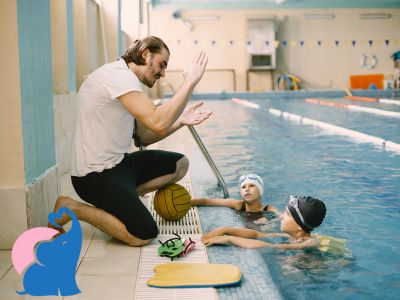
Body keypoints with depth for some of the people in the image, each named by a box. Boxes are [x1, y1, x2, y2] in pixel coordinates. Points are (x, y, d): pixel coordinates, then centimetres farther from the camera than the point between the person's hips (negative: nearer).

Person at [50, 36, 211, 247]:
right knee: (144, 235, -18)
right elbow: (158, 123, -31)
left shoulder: (124, 79, 14)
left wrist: (180, 121, 4)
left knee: (180, 164, 10)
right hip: (96, 175, -10)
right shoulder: (119, 75, -18)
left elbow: (143, 138, 15)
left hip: (117, 163, 10)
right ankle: (72, 209, -3)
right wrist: (190, 82, -22)